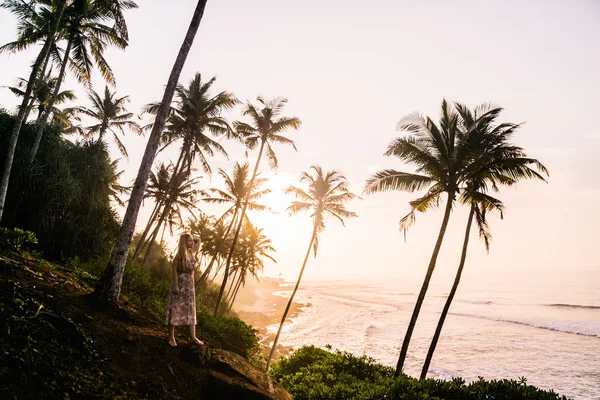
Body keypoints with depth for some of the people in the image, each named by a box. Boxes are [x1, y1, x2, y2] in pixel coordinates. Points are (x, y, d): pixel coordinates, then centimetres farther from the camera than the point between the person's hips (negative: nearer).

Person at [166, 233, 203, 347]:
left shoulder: (191, 253, 8)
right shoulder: (179, 255, -10)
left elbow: (198, 241, 21)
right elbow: (174, 270, -14)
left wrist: (191, 237, 7)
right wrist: (175, 285, -19)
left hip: (189, 285, 7)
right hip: (180, 284, -7)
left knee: (190, 310, 6)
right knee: (175, 309, -1)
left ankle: (192, 337, 7)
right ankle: (171, 337, 7)